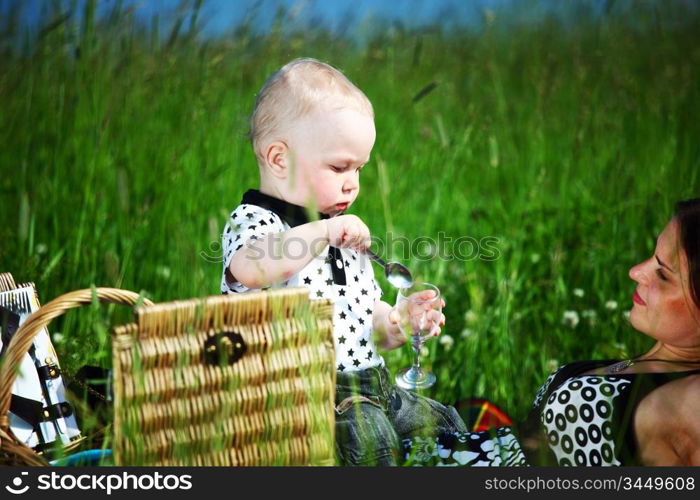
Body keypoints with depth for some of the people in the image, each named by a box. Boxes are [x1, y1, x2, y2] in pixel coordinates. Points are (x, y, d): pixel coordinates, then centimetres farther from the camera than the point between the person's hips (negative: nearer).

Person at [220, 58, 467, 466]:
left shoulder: (345, 234, 21)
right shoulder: (252, 221, -7)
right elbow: (248, 269, -33)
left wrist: (396, 327, 4)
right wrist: (323, 232, -33)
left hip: (371, 384, 9)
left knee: (443, 422, 8)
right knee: (368, 437, -32)